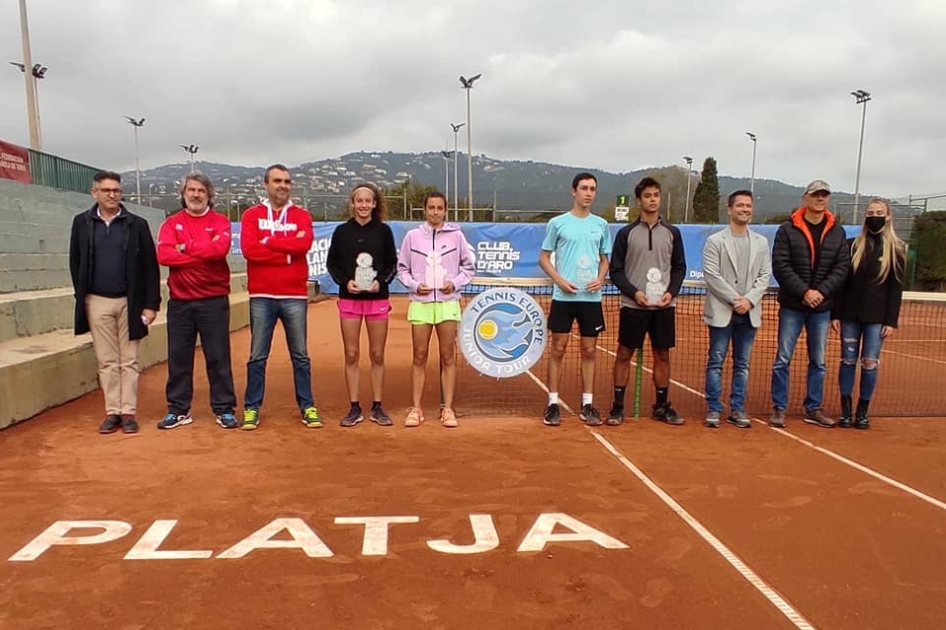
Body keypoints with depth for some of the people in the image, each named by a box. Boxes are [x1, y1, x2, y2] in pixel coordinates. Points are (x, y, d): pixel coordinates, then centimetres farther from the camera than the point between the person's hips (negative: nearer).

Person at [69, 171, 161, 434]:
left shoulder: (137, 224, 1)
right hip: (97, 303, 1)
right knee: (107, 361, 6)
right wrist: (82, 297, 5)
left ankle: (129, 412, 11)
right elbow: (75, 263, 11)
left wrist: (151, 303, -5)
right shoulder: (82, 223, 6)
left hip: (129, 302, -1)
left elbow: (150, 266, -1)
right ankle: (112, 412, 14)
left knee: (129, 361, 4)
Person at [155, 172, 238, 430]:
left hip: (214, 300, -2)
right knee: (178, 357, 8)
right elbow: (163, 255, -9)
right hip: (179, 302, 2)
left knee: (218, 357, 3)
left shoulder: (220, 221, 4)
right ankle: (178, 409, 20)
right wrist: (204, 254, -13)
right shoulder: (171, 223, 9)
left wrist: (186, 247, -9)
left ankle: (224, 409, 12)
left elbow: (220, 248, -17)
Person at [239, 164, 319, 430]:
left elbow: (304, 244, -12)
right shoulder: (252, 215, 6)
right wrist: (288, 253, -9)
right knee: (257, 356, 5)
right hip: (261, 296, 0)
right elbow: (249, 249, -10)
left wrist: (268, 241, -9)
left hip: (295, 296, 1)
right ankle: (251, 408, 15)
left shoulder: (301, 215, 8)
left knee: (300, 356, 7)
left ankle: (307, 407, 15)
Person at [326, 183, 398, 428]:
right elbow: (331, 263, 6)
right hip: (349, 299, 0)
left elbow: (393, 263, 5)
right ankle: (355, 408, 12)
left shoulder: (383, 230, 2)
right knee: (351, 355, 2)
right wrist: (345, 281, -11)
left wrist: (381, 281, -13)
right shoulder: (342, 231, 3)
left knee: (377, 355, 4)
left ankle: (377, 407, 14)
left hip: (378, 299, 0)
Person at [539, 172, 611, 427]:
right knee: (557, 350, 1)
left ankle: (587, 404, 15)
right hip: (563, 297, -3)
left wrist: (600, 278, -4)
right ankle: (553, 403, 10)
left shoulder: (601, 225, 10)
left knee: (589, 351, 6)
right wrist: (560, 280, -12)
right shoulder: (557, 223, 1)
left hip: (591, 297, 3)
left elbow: (605, 259, 16)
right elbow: (544, 258, 3)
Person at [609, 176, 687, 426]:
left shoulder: (672, 232, 8)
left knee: (662, 355, 9)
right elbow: (616, 270, 0)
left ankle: (661, 406, 20)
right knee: (624, 354, 2)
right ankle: (618, 406, 10)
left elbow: (679, 267, 11)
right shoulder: (626, 233, 1)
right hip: (632, 305, -2)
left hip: (664, 305, 3)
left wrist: (671, 292, -5)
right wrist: (634, 292, -13)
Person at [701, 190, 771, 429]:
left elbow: (764, 276, 5)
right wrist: (735, 300, -14)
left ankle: (737, 409, 16)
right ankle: (714, 409, 7)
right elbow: (712, 276, -8)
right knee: (716, 362, 0)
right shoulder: (715, 241, -1)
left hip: (749, 312, 4)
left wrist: (749, 300, -10)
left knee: (742, 364, 9)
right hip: (722, 311, -4)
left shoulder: (761, 242, 11)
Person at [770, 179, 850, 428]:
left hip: (822, 308, 3)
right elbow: (780, 266, -10)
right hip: (792, 306, -3)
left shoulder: (837, 232, 7)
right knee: (783, 359, 0)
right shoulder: (788, 230, -3)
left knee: (818, 362, 10)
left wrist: (821, 291, -13)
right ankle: (779, 408, 9)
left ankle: (813, 409, 22)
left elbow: (842, 268, 1)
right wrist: (804, 291, -18)